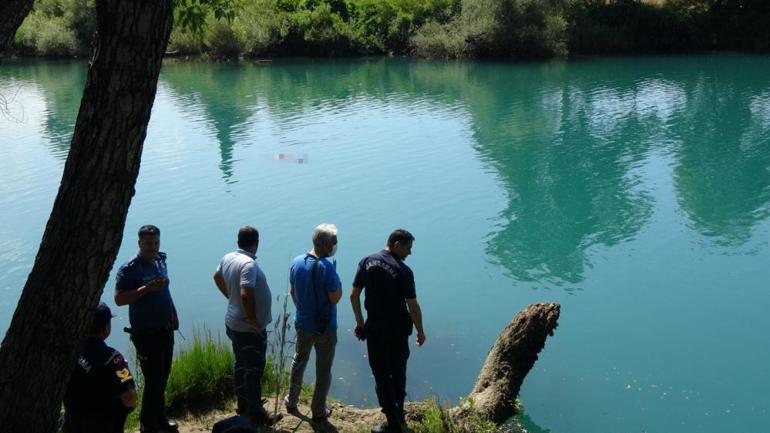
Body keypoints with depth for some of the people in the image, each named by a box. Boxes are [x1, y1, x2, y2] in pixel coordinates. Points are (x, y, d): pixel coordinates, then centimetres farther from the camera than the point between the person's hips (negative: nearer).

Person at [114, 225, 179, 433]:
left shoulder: (160, 260, 7)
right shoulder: (129, 269, -15)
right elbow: (119, 299, -21)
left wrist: (173, 314, 19)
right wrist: (146, 289, -28)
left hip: (165, 329, 7)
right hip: (145, 332, -7)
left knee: (163, 377, 15)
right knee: (154, 379, -6)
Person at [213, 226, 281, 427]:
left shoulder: (228, 258, 1)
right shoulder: (249, 264, -26)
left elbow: (217, 277, 21)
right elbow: (246, 295, -36)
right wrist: (255, 322, -24)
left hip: (233, 323, 9)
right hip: (250, 328, -9)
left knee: (241, 364, 22)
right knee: (254, 370, 2)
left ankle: (244, 403, 36)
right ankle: (256, 415, 11)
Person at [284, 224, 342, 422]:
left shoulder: (296, 262, -5)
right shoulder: (327, 267, -24)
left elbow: (292, 291, 6)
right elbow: (335, 298, -22)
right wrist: (338, 283, -4)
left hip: (302, 323, 6)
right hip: (325, 327, -5)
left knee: (299, 361, 24)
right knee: (323, 369, 10)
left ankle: (292, 402, 38)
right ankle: (318, 411, 21)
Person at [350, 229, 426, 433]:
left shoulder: (367, 262, -4)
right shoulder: (403, 271, -15)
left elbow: (354, 295, -1)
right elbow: (413, 306, -15)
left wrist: (359, 322, 10)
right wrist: (420, 331, -1)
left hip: (374, 328, 1)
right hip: (398, 329, -1)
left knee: (382, 376, 8)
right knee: (398, 372, 19)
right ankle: (399, 415, 35)